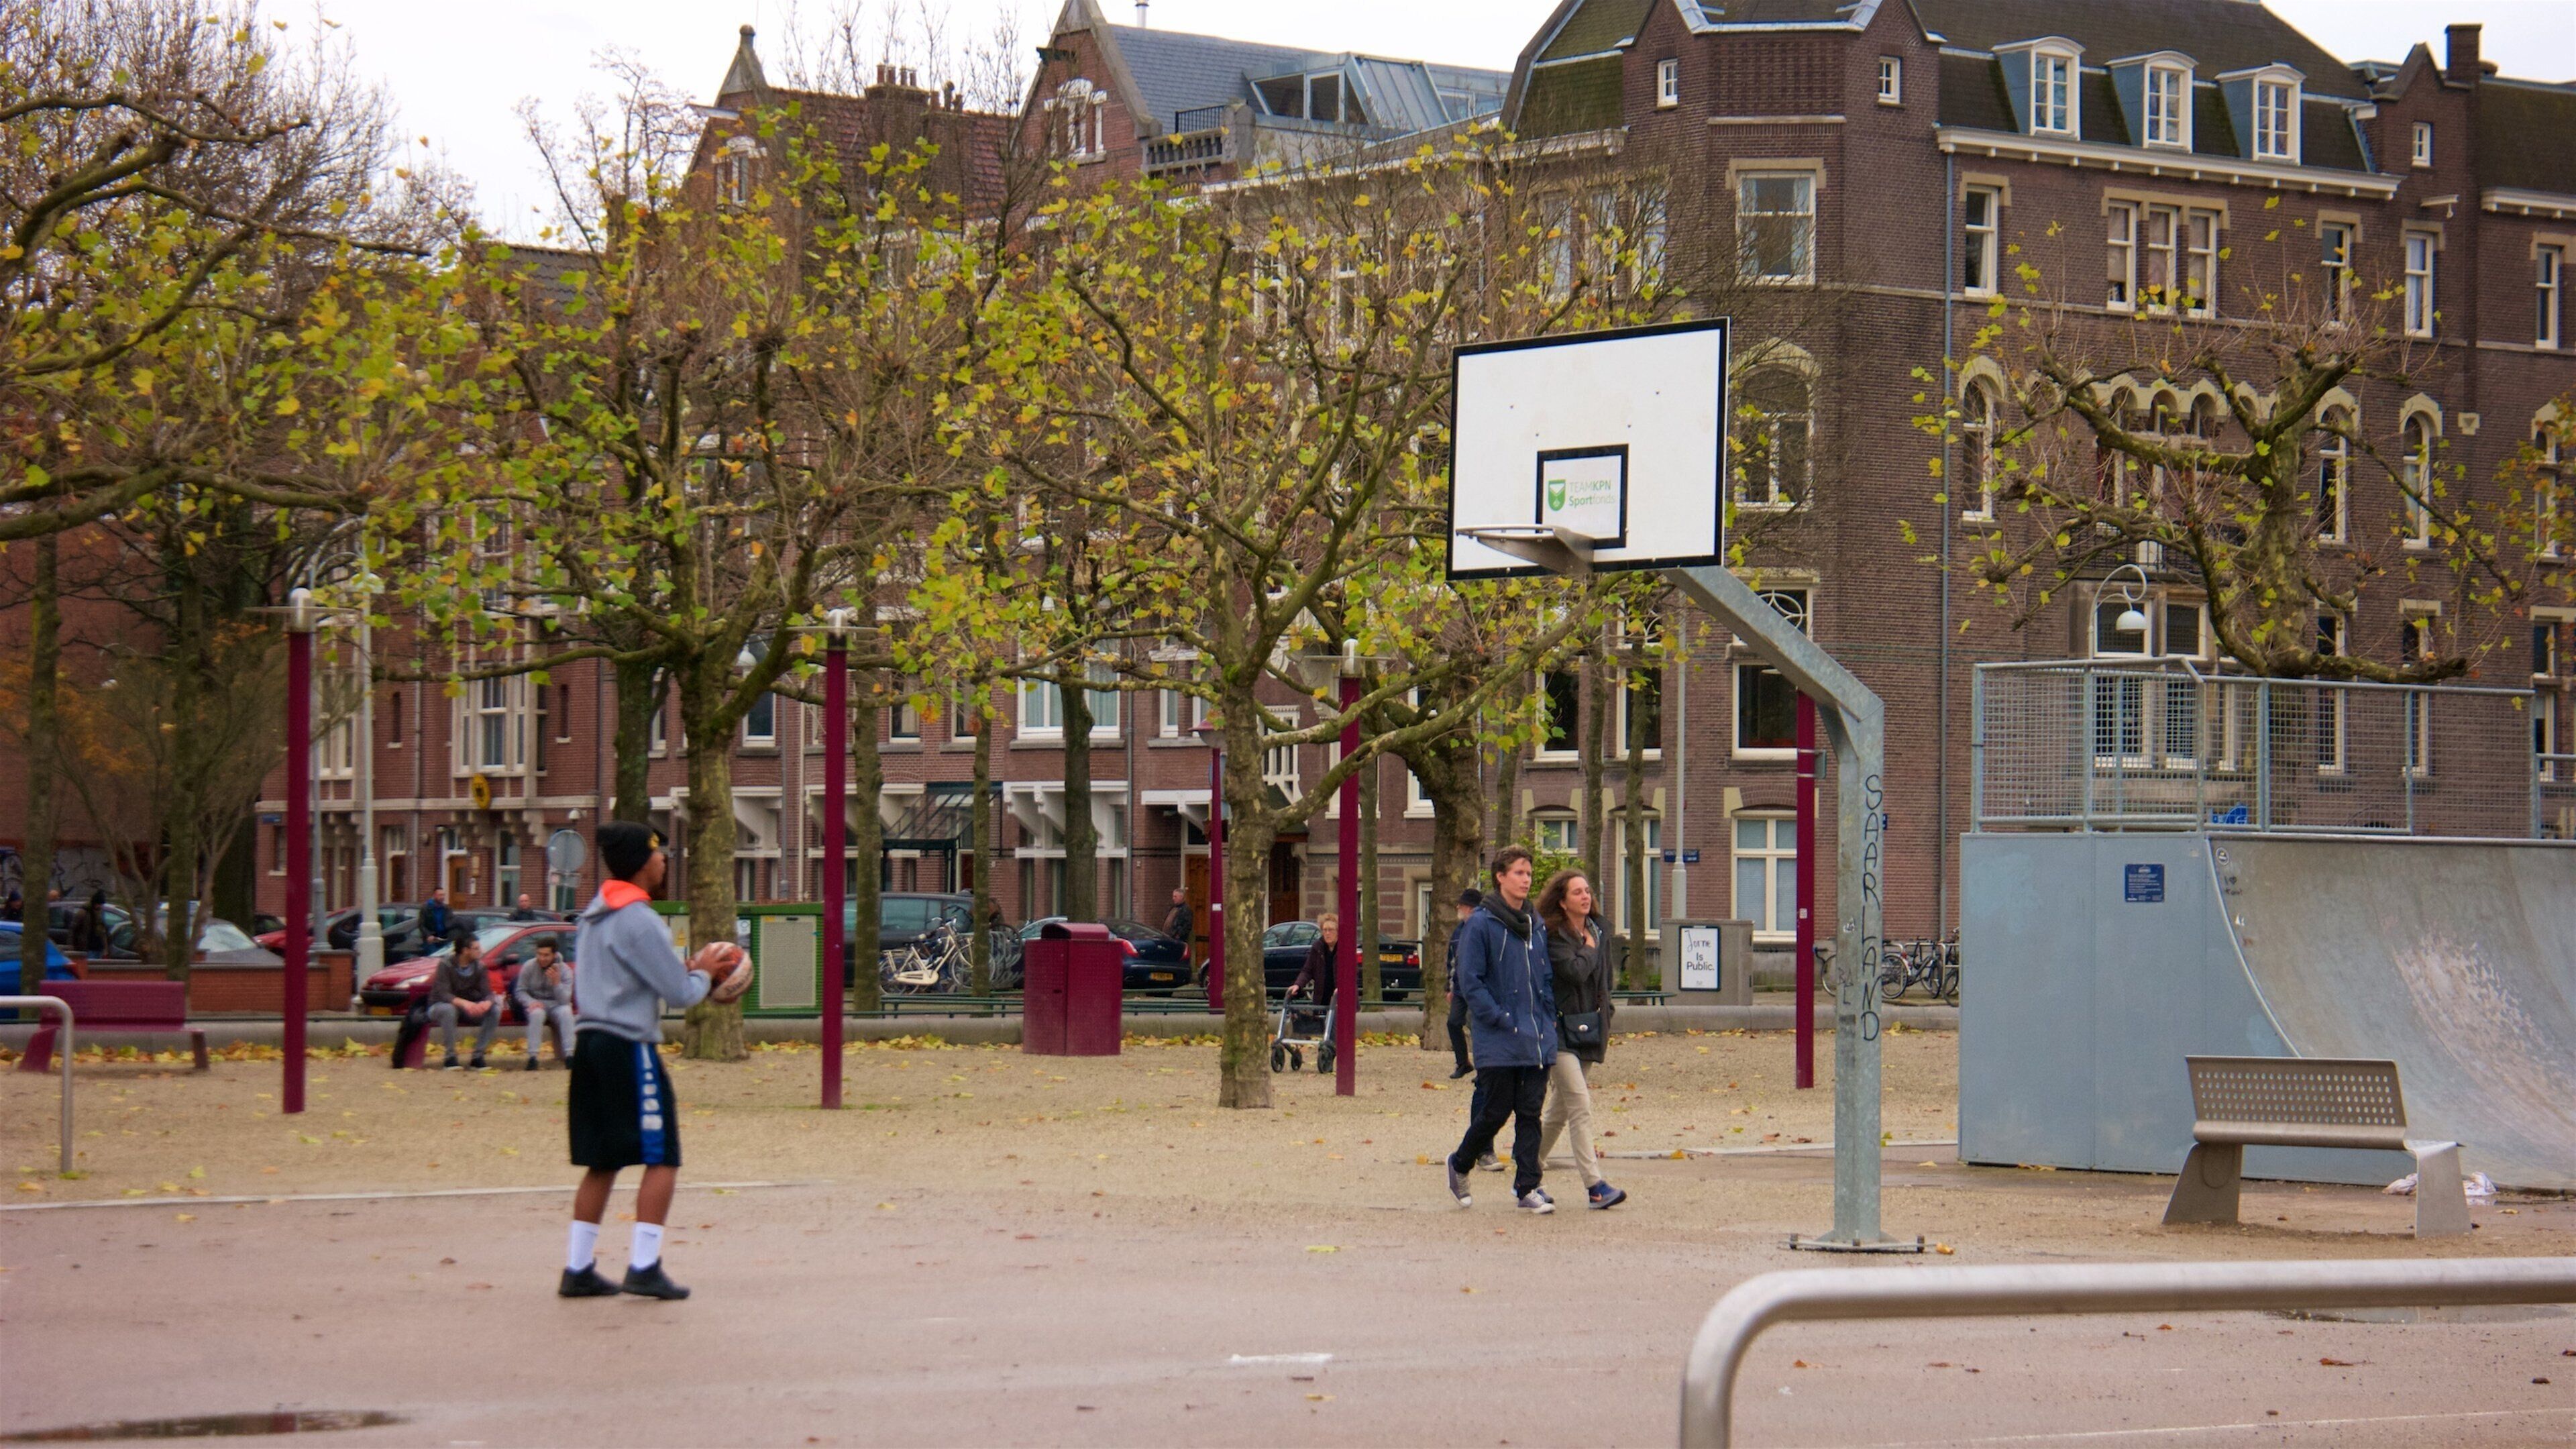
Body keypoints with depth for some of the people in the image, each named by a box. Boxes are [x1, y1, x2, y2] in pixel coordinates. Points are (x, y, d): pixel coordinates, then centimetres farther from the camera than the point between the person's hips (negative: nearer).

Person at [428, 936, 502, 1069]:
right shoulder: (446, 966, -18)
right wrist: (462, 1003, -47)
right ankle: (450, 1057, -29)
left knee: (495, 1010, -19)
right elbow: (442, 994, -29)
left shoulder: (479, 967, -4)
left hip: (467, 1007, 5)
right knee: (449, 1009, -40)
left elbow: (487, 993, -10)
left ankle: (478, 1057, -16)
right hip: (439, 1007, -5)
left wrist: (487, 1002, -36)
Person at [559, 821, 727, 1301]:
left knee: (601, 1163, 13)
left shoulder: (593, 917, 15)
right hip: (629, 1046, -9)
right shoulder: (641, 922, -13)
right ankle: (644, 1266, -8)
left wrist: (684, 970, 16)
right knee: (661, 1159, -3)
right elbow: (681, 995, -12)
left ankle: (578, 1269, 12)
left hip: (589, 1042, 9)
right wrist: (703, 973, 8)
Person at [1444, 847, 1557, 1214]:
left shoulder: (1536, 926, 13)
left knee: (1530, 1114, 3)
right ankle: (1460, 1165, 22)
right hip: (1499, 1043, -5)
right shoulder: (1481, 925, -7)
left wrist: (1549, 1017, 8)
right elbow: (1470, 982, -10)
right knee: (1495, 1112, -1)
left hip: (1538, 1040, 5)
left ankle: (1527, 1187, 5)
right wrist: (1500, 1019, -15)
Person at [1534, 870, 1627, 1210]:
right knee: (1580, 1106, -15)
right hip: (1560, 1029, -7)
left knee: (1558, 1112, 12)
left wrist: (1605, 1028, 15)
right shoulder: (1553, 935, -9)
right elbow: (1574, 972, -24)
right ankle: (1594, 1186, -19)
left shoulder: (1600, 933, 13)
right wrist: (1589, 949, -5)